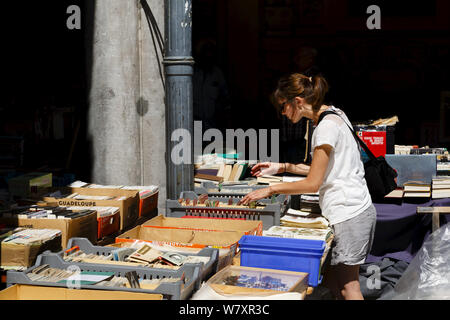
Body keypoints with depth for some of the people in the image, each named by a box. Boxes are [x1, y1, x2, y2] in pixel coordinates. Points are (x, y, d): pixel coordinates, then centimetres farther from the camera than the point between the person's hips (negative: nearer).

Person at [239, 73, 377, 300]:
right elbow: (324, 170, 18)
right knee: (331, 283, 12)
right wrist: (282, 168, 16)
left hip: (349, 214, -10)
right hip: (356, 209, 10)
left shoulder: (326, 126, -17)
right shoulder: (334, 115, 12)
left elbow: (313, 183, -16)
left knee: (347, 287, -3)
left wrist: (270, 190, -8)